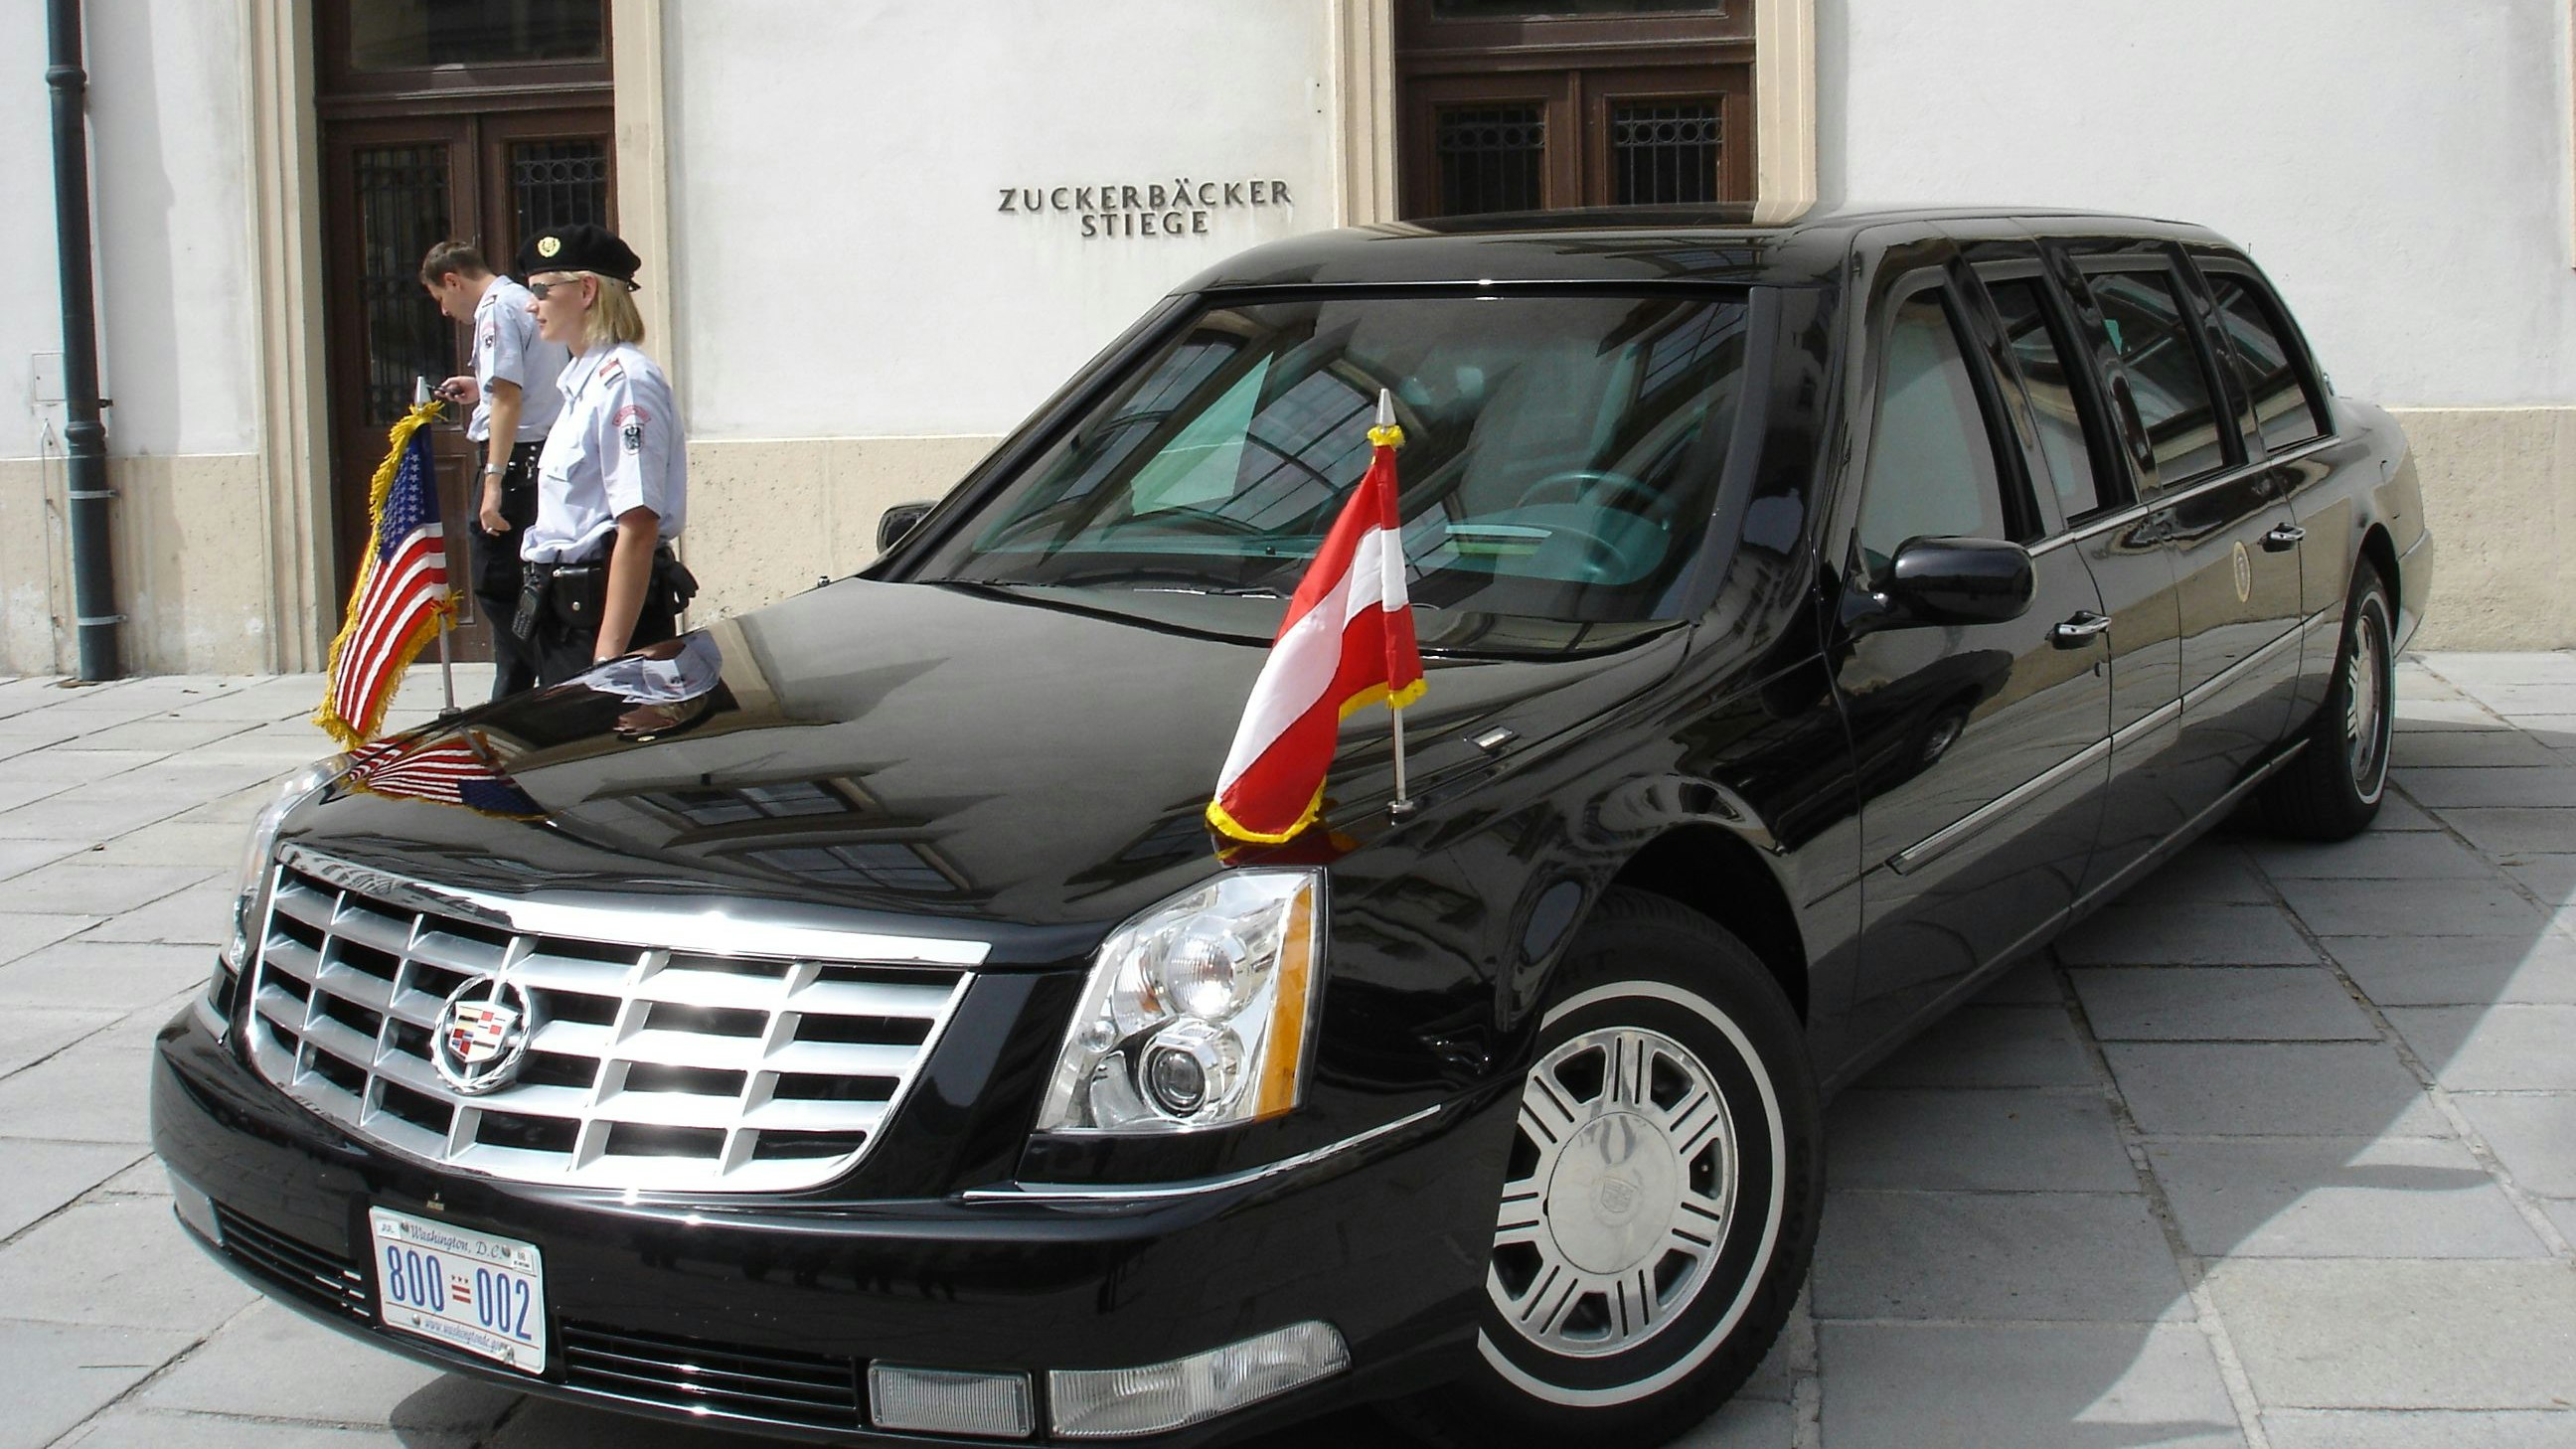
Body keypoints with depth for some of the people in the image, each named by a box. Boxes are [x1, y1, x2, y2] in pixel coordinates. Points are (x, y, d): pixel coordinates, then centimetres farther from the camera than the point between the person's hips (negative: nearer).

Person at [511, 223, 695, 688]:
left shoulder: (624, 381, -15)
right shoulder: (582, 379, 15)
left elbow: (638, 528, -22)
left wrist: (608, 655, -25)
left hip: (611, 609, -10)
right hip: (565, 611, 10)